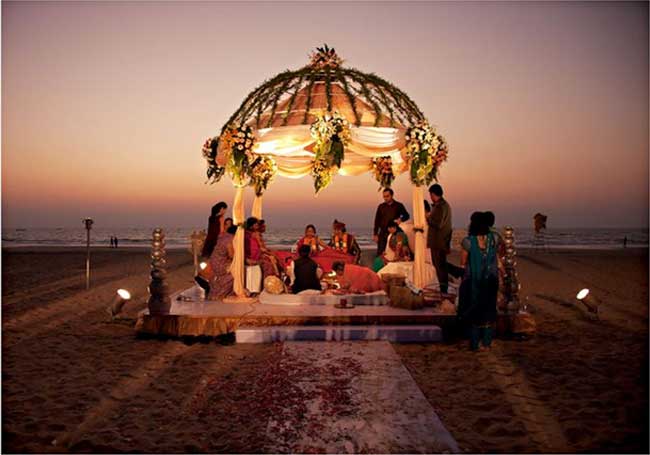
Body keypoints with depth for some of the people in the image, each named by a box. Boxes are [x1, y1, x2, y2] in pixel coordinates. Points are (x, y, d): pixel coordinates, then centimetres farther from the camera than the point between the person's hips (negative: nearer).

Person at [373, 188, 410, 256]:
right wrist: (375, 234, 3)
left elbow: (406, 215, 6)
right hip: (383, 233, 1)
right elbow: (377, 221, 9)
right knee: (380, 253, -6)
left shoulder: (398, 206, 4)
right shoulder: (381, 207, 9)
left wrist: (400, 219, -17)